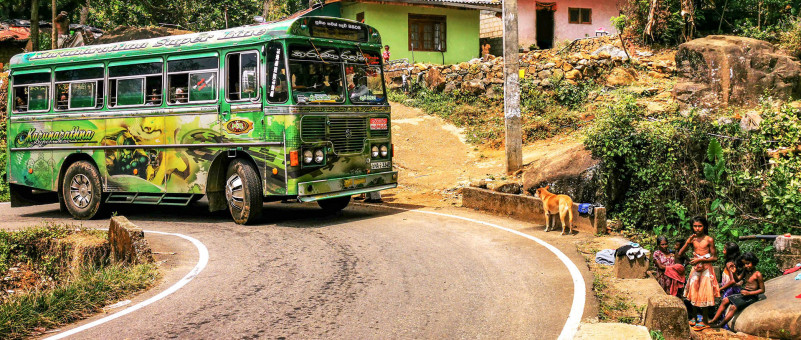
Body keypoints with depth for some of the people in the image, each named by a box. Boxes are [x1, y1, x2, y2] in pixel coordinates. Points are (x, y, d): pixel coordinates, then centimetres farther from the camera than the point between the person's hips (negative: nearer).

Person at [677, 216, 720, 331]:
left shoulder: (709, 240, -8)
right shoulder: (692, 239, 3)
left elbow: (715, 258, -7)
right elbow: (680, 254, -1)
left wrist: (700, 259, -17)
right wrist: (688, 242, -13)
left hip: (706, 270, -5)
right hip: (695, 269, 5)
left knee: (704, 295, -2)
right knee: (693, 294, 9)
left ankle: (705, 321, 8)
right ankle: (695, 319, 21)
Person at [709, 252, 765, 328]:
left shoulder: (757, 274, -14)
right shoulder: (746, 271, 9)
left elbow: (762, 290, -12)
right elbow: (738, 280, 19)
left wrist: (749, 293, -21)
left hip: (751, 296, -8)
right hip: (743, 294, 8)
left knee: (733, 307, -24)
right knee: (725, 300, -4)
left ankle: (720, 325, -23)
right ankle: (713, 321, -6)